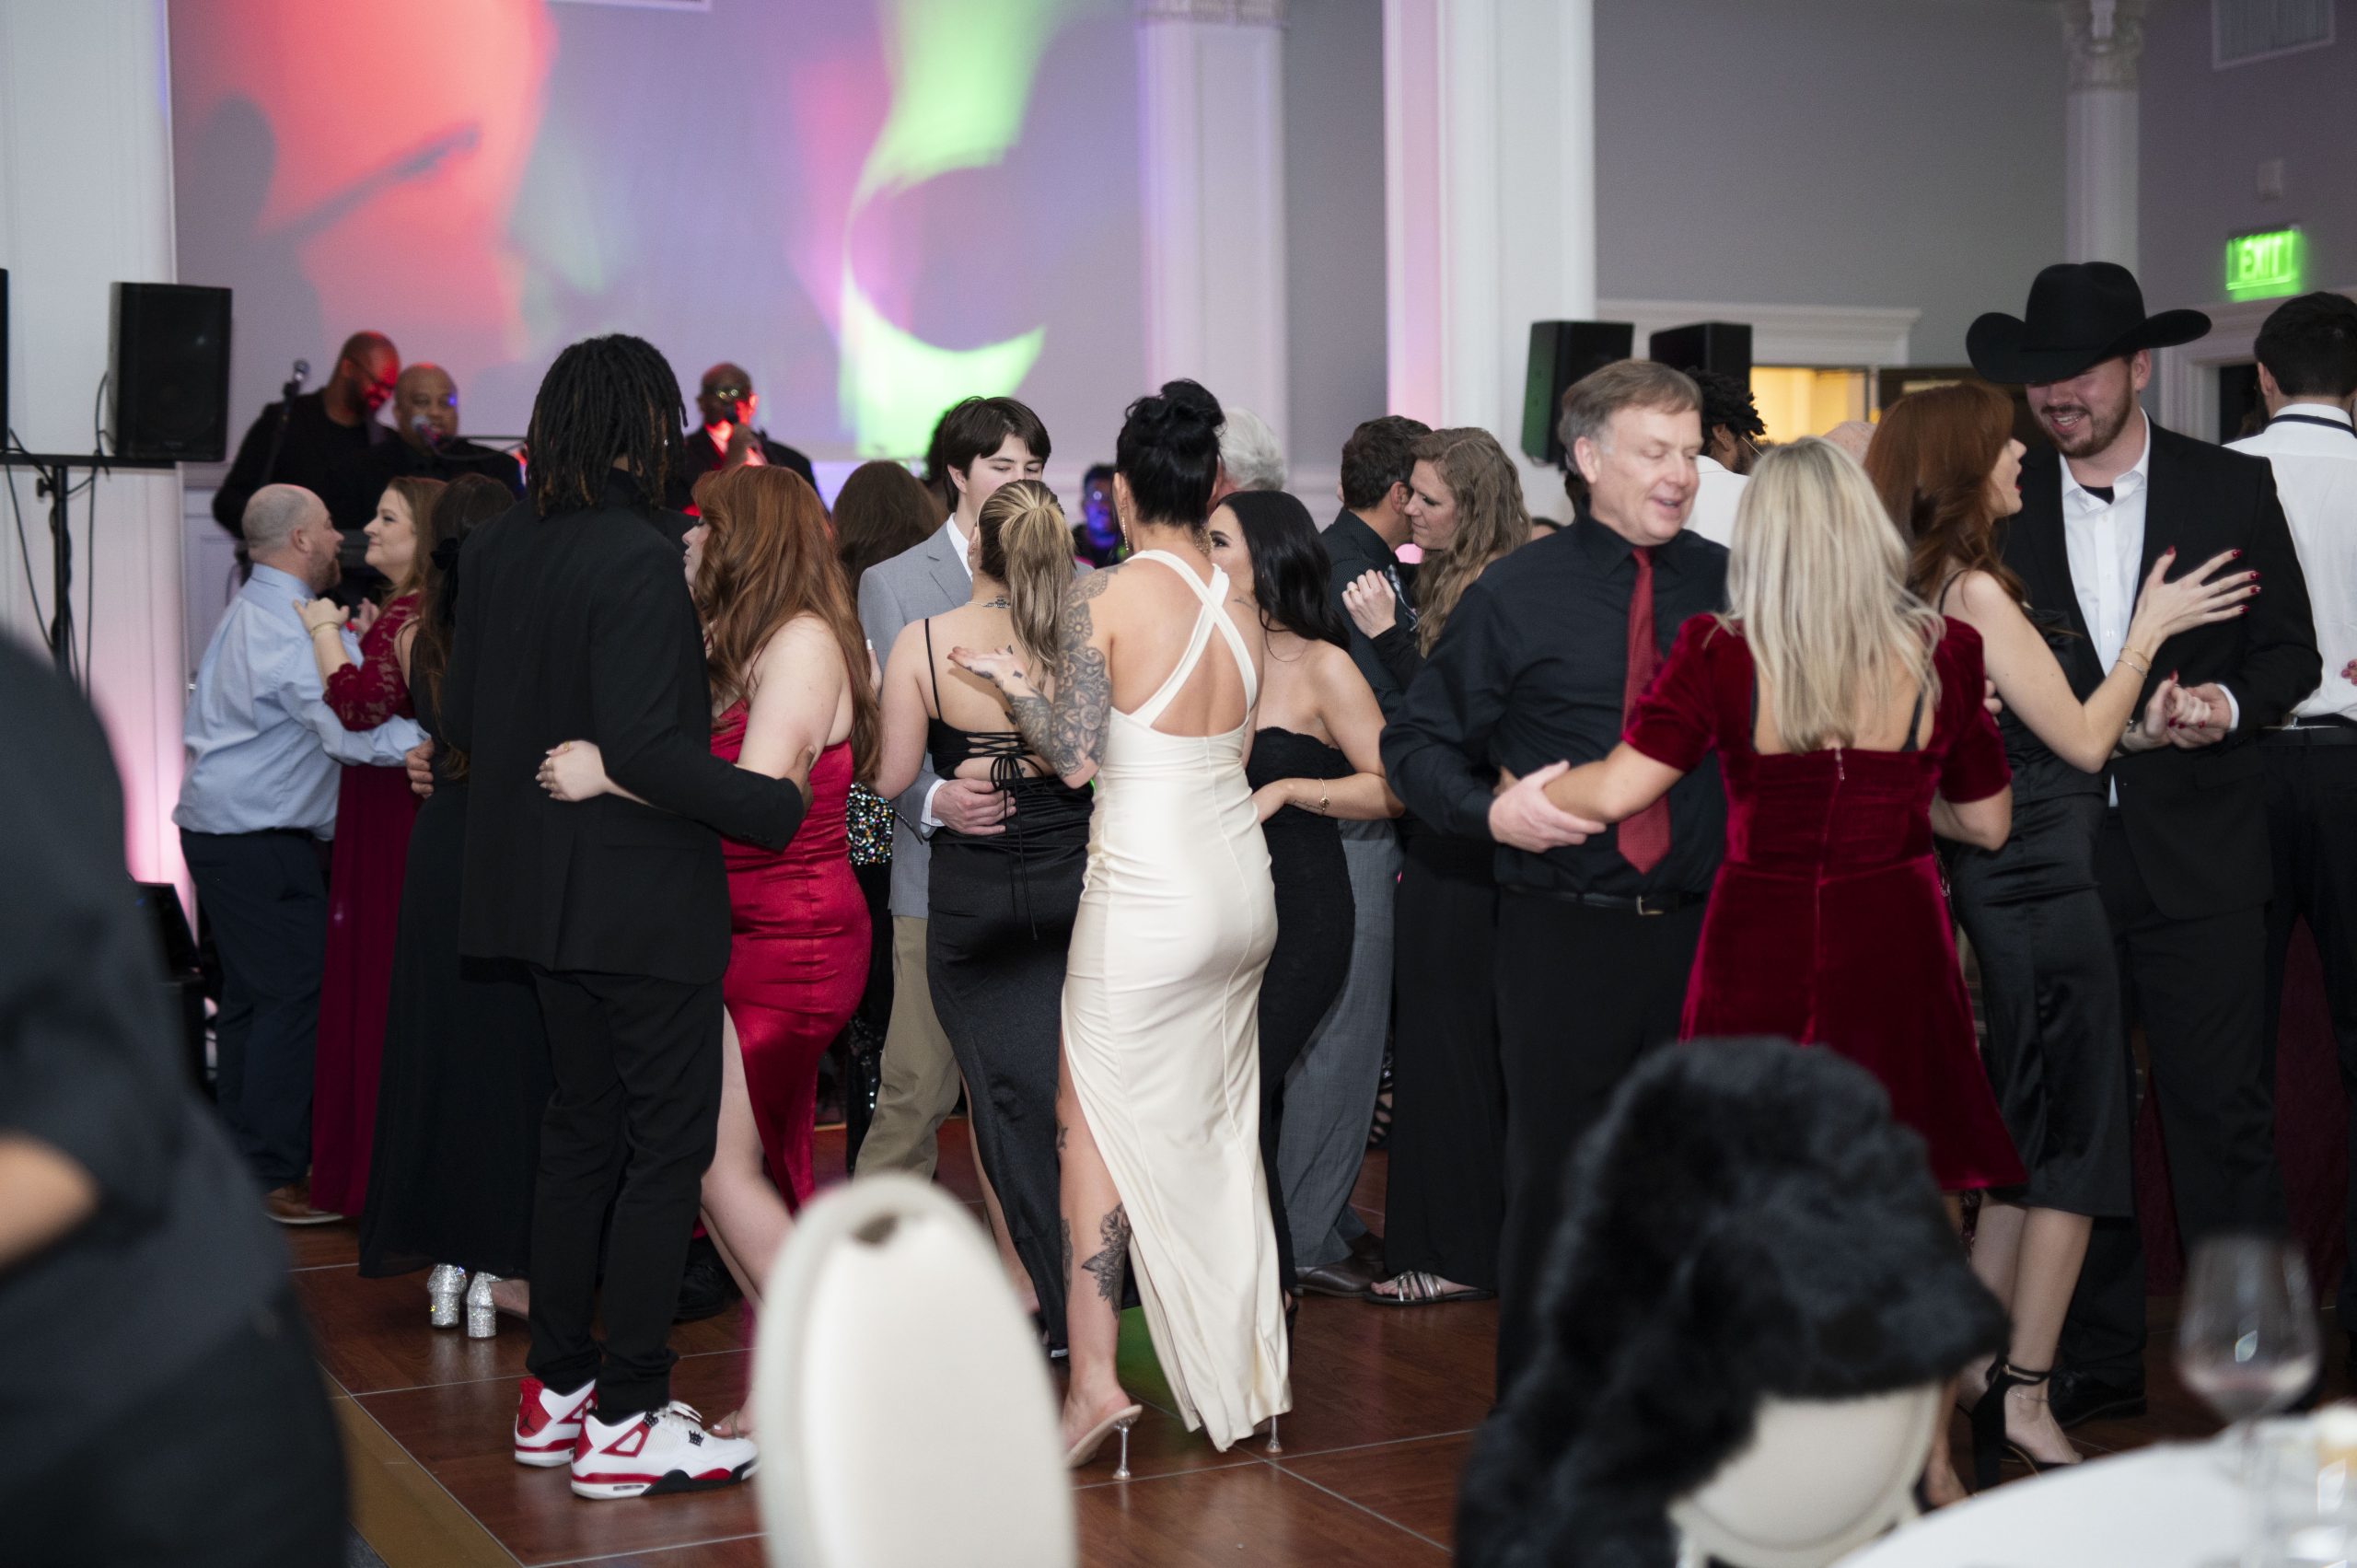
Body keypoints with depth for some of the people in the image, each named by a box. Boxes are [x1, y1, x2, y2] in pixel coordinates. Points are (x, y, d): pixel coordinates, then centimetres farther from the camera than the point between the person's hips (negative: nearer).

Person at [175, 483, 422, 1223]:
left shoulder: (251, 610, 14)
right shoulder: (290, 628, -18)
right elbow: (350, 732, -26)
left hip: (218, 823, 11)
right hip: (261, 838, -11)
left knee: (250, 997, 15)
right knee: (294, 999, -7)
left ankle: (241, 1159, 22)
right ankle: (276, 1177, -4)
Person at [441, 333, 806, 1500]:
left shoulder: (496, 548, 5)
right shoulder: (637, 558, -19)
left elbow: (461, 715, 11)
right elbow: (644, 748, -25)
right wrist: (775, 807, -17)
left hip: (543, 887, 8)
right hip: (646, 899, -8)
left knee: (581, 1132, 17)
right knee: (669, 1143, 1)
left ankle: (556, 1395, 25)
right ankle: (626, 1424, 4)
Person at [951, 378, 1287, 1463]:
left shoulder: (1103, 596, -12)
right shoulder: (1241, 608, 5)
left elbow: (1074, 757, -14)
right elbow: (1236, 748, 9)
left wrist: (1012, 684, 2)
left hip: (1146, 893, -6)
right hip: (1243, 884, 6)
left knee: (1094, 1119, 3)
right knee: (1221, 1126, 16)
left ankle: (1093, 1379, -2)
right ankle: (1247, 1369, 24)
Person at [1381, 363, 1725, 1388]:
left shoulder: (1731, 585, 7)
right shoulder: (1516, 595, 1)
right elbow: (1416, 742, 5)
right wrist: (1490, 810, -12)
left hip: (1705, 929, 2)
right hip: (1563, 937, -2)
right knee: (1553, 1177, 4)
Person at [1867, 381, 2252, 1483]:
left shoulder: (1934, 589, 11)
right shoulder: (1975, 590, -17)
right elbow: (2078, 740, -13)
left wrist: (2133, 726, 7)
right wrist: (2149, 630, -4)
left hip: (1998, 890, 9)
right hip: (2043, 893, -9)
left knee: (2026, 1145, 17)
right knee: (2071, 1149, -1)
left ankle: (1977, 1368, 23)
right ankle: (2025, 1401, 4)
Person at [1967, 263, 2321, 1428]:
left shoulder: (2234, 491, 3)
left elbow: (2291, 650, 6)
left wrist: (2231, 702, -14)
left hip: (2195, 859, -2)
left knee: (2223, 1112, -1)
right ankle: (2099, 1355, 21)